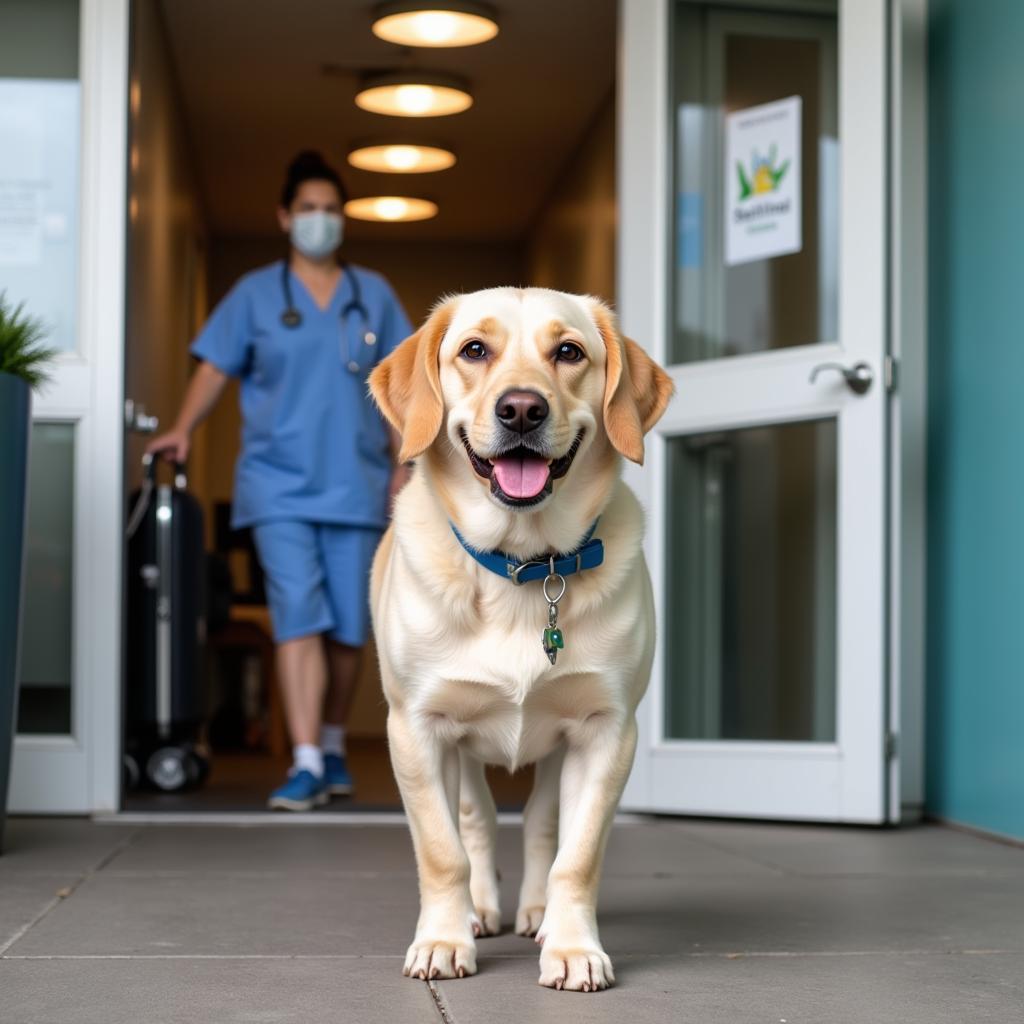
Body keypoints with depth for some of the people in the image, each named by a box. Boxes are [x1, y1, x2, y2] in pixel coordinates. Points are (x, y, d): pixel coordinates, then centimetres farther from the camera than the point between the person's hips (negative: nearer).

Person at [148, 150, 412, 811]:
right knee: (298, 618, -12)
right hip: (280, 485, -2)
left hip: (355, 486, 2)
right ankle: (307, 764, -13)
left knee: (348, 627, 5)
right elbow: (217, 368, 4)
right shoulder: (255, 294, 7)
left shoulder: (374, 295, 11)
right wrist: (185, 428, -11)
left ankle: (333, 745, 24)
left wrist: (401, 466, 4)